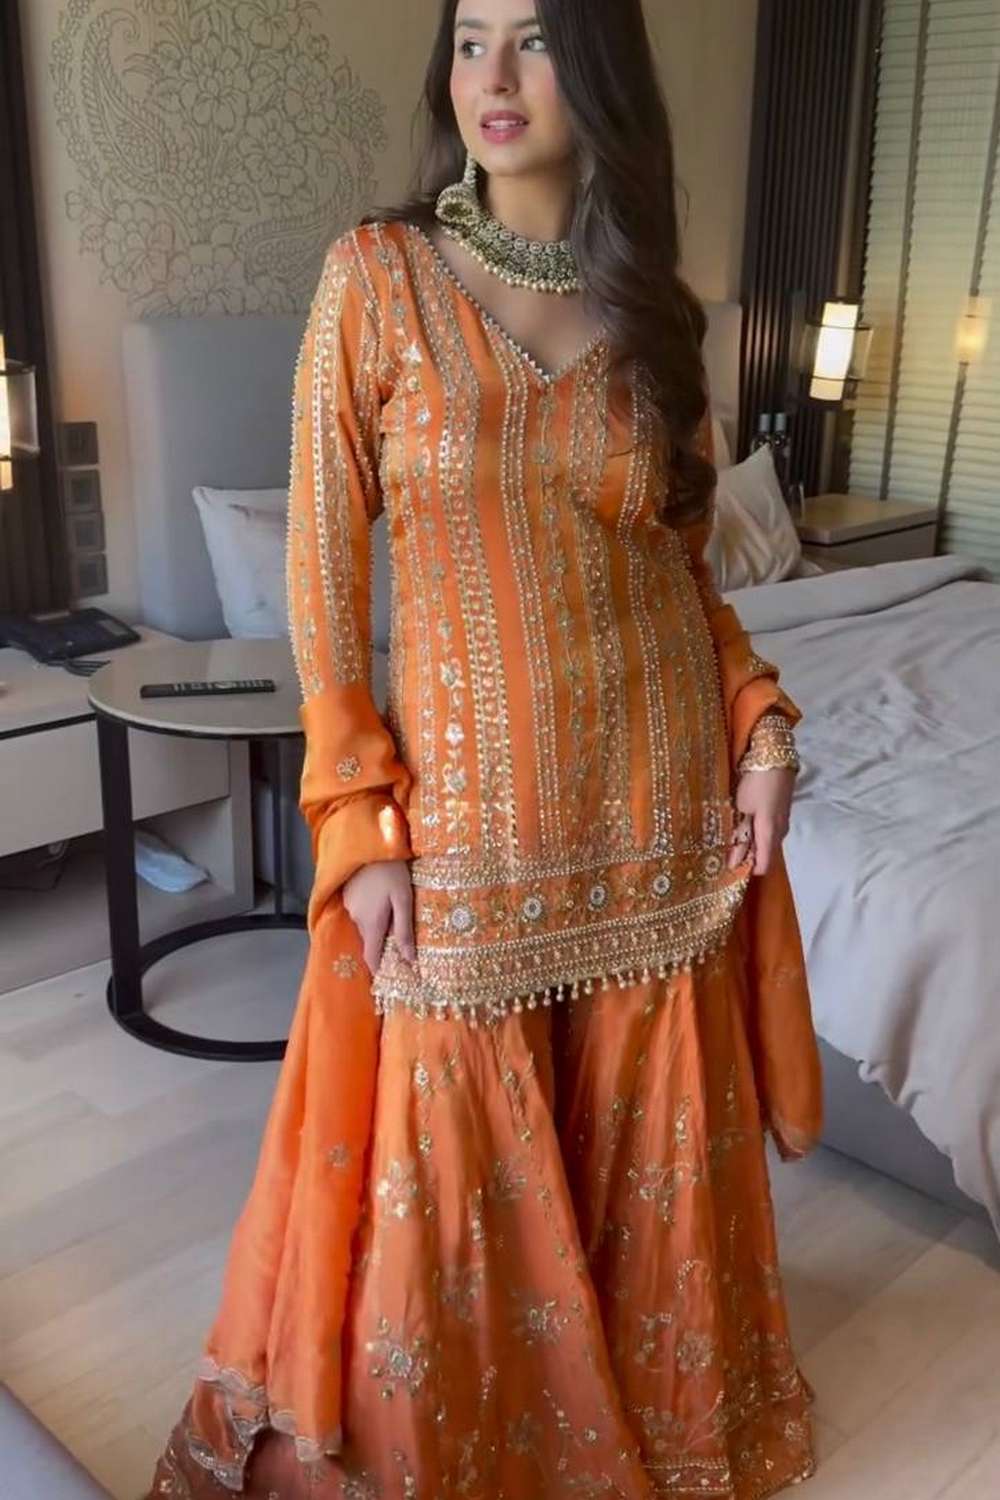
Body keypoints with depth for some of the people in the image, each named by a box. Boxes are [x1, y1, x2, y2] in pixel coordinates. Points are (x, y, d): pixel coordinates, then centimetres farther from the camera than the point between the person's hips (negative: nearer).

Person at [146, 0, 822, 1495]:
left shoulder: (656, 305, 4)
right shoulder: (378, 274, -5)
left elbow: (683, 563, 11)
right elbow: (325, 575, -6)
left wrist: (759, 719, -4)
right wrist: (361, 825, -11)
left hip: (659, 800, 3)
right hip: (470, 807, -3)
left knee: (645, 1139, 16)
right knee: (453, 1160, 9)